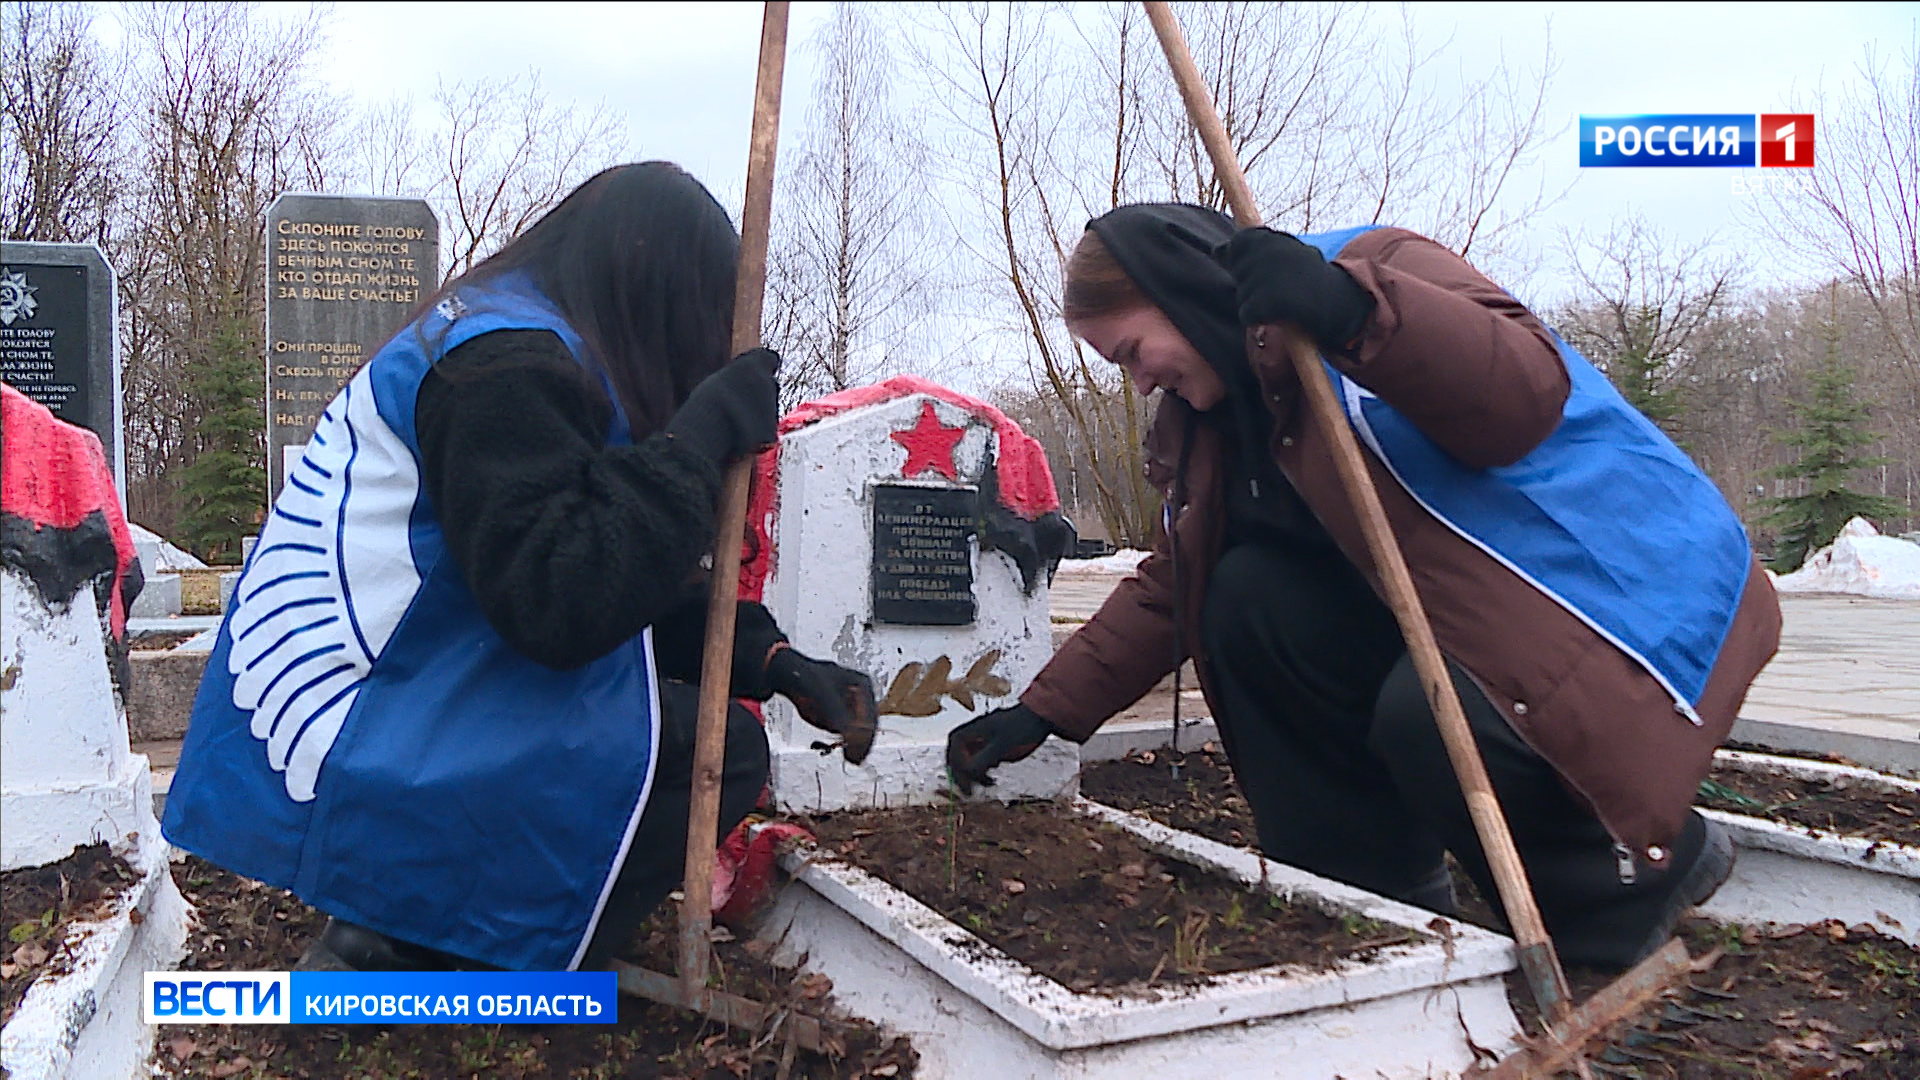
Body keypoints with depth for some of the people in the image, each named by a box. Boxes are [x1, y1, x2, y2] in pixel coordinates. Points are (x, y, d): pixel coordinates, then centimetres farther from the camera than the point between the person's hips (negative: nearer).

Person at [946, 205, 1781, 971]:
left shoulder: (1375, 269, -16)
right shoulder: (1217, 415, 8)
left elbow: (1527, 398, -32)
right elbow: (1169, 585, 10)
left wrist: (1354, 309, -46)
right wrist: (1045, 711, 4)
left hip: (1635, 591, -7)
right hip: (1452, 613, 8)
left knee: (1432, 716, -32)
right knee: (1252, 598, -9)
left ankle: (1655, 864, 1)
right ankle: (1384, 899, 1)